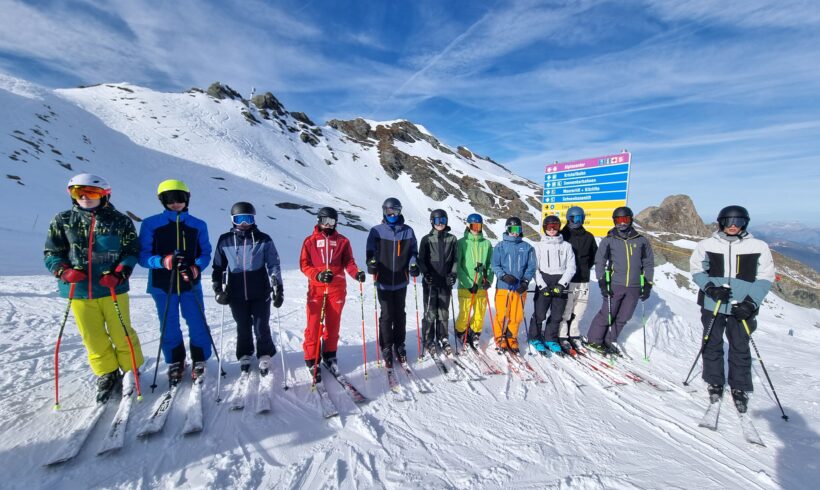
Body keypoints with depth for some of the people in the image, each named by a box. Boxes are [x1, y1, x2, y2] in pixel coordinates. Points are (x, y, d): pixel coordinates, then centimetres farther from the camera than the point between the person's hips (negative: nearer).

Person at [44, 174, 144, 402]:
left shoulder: (120, 221, -1)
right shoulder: (62, 221, 6)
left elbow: (132, 252, 0)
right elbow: (52, 253, 10)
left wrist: (119, 273, -16)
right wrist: (64, 271, -10)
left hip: (112, 288, -2)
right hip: (79, 291, 3)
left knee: (121, 334, 5)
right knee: (93, 338, 11)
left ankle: (131, 371, 24)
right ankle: (107, 375, 29)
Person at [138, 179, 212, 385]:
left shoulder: (198, 225, 3)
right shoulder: (151, 224, -1)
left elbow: (205, 253, 4)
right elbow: (143, 255, -3)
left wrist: (196, 268, -16)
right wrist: (163, 261, -24)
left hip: (191, 284, 0)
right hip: (163, 286, 0)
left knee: (197, 325, 4)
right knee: (169, 328, 11)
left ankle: (199, 361, 24)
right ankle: (175, 363, 32)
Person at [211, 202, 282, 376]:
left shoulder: (264, 240, -3)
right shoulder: (225, 240, 2)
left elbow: (274, 264, -3)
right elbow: (218, 266, 10)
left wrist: (278, 288, -10)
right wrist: (218, 288, 4)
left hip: (260, 293, -2)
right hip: (236, 294, 2)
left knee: (261, 327, 5)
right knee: (243, 328, 15)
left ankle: (265, 356, 27)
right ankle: (245, 355, 37)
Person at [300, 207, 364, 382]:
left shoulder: (342, 241, 7)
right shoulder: (310, 241, 4)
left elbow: (348, 261, 4)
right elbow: (304, 264, 0)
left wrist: (356, 273, -16)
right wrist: (318, 275, -17)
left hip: (337, 288, 1)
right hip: (316, 288, -1)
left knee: (333, 324, 10)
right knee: (314, 325, -1)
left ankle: (329, 355, 28)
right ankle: (312, 360, 14)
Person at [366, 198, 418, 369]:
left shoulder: (408, 231, 5)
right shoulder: (377, 231, 1)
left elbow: (413, 251, 10)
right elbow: (371, 251, -1)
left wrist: (413, 265, -8)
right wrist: (372, 262, -21)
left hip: (400, 281, 2)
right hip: (384, 281, -2)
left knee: (400, 315, 12)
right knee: (386, 316, 4)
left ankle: (399, 345, 28)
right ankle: (386, 348, 19)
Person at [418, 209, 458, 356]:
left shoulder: (452, 239, 6)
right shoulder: (426, 239, 1)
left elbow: (455, 259, 8)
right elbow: (421, 260, 0)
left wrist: (453, 273, -5)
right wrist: (426, 273, -13)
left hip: (445, 282, 2)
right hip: (430, 282, -1)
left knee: (443, 312, 9)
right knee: (430, 312, 2)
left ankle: (442, 339, 24)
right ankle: (428, 340, 17)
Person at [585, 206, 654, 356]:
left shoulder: (641, 241, 6)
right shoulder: (608, 240, 0)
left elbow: (648, 264, 11)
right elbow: (599, 262, 0)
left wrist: (647, 286, 6)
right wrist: (602, 282, -9)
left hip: (634, 287, 3)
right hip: (614, 285, -3)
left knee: (623, 317, 11)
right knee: (607, 314, -1)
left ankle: (609, 340, 27)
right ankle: (594, 340, 16)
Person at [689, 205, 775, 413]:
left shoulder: (758, 246, -2)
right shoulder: (707, 245, -3)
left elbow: (765, 277, 0)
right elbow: (696, 270, 4)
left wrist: (751, 303, -11)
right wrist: (710, 287, -13)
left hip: (742, 308, 0)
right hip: (712, 304, 0)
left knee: (740, 348, 10)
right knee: (712, 344, 11)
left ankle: (739, 388, 28)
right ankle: (715, 382, 28)